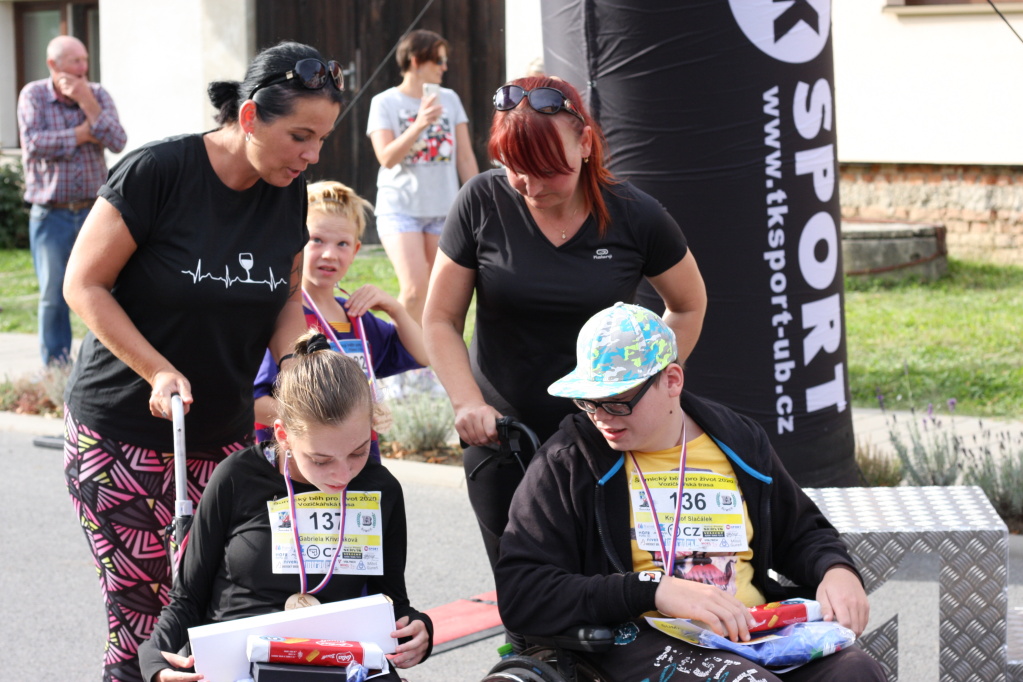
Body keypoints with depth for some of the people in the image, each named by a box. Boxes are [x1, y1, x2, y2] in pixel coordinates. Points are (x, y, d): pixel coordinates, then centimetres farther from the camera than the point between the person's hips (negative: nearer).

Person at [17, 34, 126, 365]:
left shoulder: (97, 93, 3)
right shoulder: (33, 95, -1)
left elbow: (117, 142, -11)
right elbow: (33, 143, -16)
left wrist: (86, 102, -17)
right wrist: (82, 134, -11)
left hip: (94, 210, 2)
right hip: (51, 214, -2)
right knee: (53, 297, 0)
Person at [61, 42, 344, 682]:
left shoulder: (290, 194, 2)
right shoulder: (157, 171, -15)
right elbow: (85, 286, -10)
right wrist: (159, 372, -19)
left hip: (224, 436, 5)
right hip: (121, 434, -5)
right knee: (145, 619, -6)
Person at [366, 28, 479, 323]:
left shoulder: (449, 100, 8)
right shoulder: (385, 103, -1)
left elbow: (465, 157, 11)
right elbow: (387, 158, -12)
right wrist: (419, 125, -23)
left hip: (444, 210, 4)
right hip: (401, 210, -4)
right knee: (415, 289, -16)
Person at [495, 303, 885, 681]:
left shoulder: (739, 442, 15)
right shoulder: (566, 462, 2)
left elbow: (803, 533, 31)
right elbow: (518, 595, -8)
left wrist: (835, 570, 5)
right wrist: (653, 591, -16)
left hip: (754, 628, 5)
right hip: (640, 637, -4)